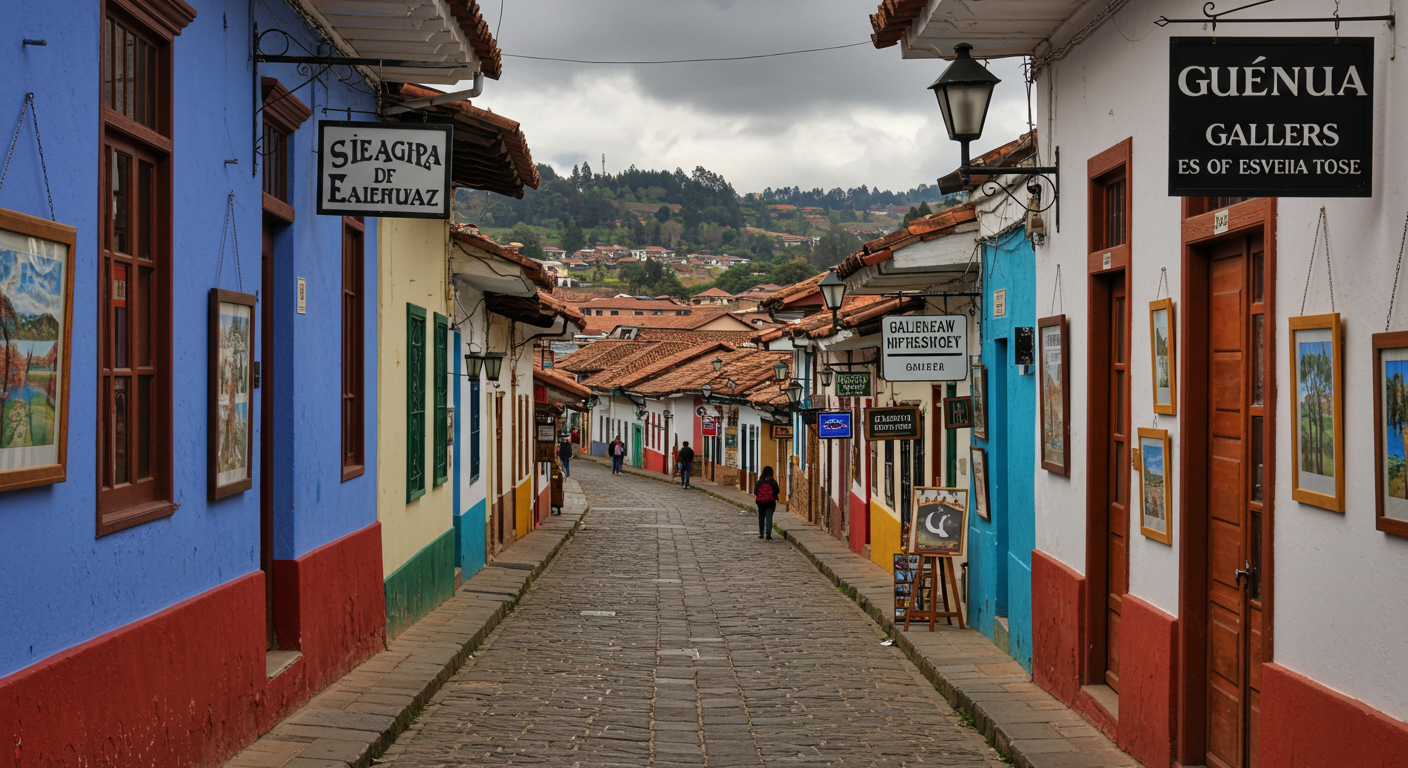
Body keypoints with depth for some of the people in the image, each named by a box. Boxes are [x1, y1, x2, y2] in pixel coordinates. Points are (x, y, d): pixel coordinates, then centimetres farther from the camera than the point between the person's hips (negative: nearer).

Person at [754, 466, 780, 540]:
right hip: (770, 502, -1)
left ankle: (761, 534, 18)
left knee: (761, 518, 14)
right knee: (769, 518, -1)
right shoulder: (773, 482, -9)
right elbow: (777, 492, -2)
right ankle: (768, 535, -8)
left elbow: (755, 492, -1)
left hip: (760, 502, 1)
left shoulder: (759, 482, -6)